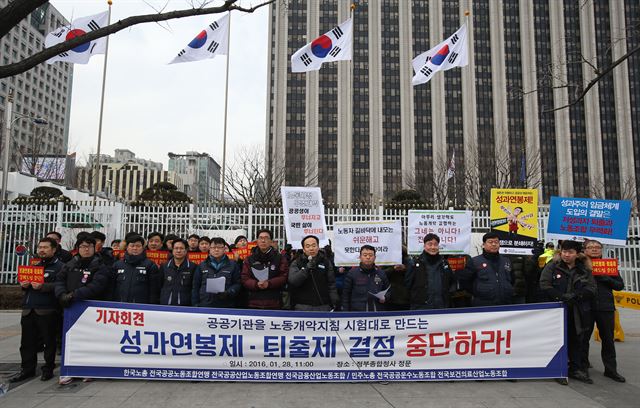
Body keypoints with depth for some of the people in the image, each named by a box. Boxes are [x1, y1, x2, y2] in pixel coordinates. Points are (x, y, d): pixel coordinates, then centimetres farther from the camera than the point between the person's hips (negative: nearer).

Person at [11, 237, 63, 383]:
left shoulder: (59, 266, -2)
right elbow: (24, 281, 28)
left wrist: (42, 286, -22)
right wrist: (24, 285, 5)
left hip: (47, 310, -7)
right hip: (28, 309, 7)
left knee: (49, 341, 2)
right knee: (28, 342, 10)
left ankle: (48, 369, 12)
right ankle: (27, 369, 20)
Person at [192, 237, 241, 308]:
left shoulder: (233, 265, 9)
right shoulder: (202, 266, 14)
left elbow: (237, 284, 4)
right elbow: (195, 287, 13)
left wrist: (228, 293, -14)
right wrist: (196, 304, 5)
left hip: (226, 306, -1)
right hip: (205, 306, 1)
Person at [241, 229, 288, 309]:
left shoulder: (280, 258, 7)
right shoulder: (249, 259, 12)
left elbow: (284, 277, -2)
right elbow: (244, 279, 4)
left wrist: (269, 283, -18)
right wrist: (256, 284, -16)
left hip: (274, 304, -1)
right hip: (253, 304, 1)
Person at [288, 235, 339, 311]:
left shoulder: (326, 262, 7)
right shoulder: (296, 263, 3)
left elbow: (331, 284, 6)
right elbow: (292, 281, -12)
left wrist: (334, 301, -3)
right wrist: (306, 269, -23)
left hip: (323, 306, 2)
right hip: (303, 307, -1)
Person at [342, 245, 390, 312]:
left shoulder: (381, 274, 10)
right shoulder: (352, 273, 2)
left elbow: (388, 291, 20)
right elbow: (346, 295, 4)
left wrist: (384, 298, -2)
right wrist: (346, 314, -1)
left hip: (378, 314, 3)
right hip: (357, 314, -2)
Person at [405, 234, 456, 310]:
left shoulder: (444, 263, 12)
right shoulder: (416, 264, 1)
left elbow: (453, 282, 24)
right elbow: (408, 284, 3)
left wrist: (450, 292, 9)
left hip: (442, 307, 3)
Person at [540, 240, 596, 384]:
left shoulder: (584, 269, 8)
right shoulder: (552, 266, -1)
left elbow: (591, 288, 0)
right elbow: (544, 284, -9)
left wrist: (575, 295, -16)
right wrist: (561, 296, -19)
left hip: (578, 311, 3)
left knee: (576, 339, 11)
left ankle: (576, 369, 22)